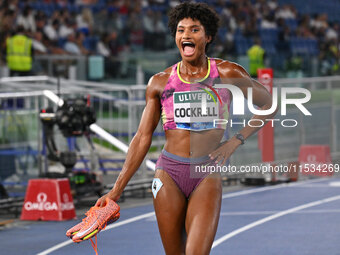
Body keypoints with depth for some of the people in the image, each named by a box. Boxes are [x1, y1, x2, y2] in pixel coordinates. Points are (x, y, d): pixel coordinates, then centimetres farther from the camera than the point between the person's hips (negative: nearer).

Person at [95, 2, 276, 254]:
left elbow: (268, 104, 10)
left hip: (207, 175, -2)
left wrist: (235, 141, -1)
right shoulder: (160, 82, 5)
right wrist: (117, 189, 4)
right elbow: (143, 138, 8)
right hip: (169, 172, 2)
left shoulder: (227, 73, 1)